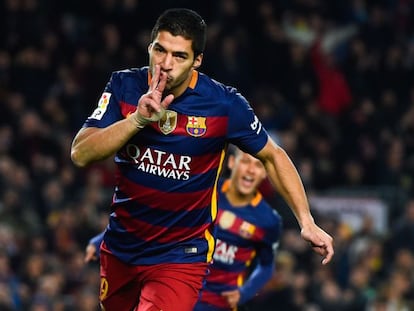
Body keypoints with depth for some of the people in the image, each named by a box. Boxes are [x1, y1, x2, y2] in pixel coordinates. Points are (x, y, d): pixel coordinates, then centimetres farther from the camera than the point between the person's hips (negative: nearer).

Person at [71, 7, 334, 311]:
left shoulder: (224, 104, -16)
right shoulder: (124, 86, -10)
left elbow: (272, 156, 0)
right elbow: (80, 155, -18)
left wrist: (307, 222, -6)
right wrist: (139, 118, -31)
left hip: (181, 255, -4)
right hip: (120, 248, 4)